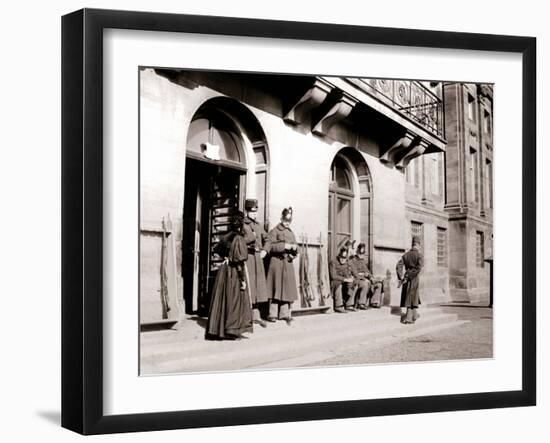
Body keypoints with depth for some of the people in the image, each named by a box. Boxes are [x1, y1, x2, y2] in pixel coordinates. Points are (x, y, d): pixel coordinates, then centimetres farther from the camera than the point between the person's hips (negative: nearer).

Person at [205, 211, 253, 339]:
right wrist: (243, 279, -15)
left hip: (224, 270, 7)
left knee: (221, 301, 10)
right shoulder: (239, 239, -13)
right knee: (234, 301, 1)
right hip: (234, 273, -7)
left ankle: (216, 330, 12)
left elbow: (216, 249, 25)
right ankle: (231, 331, 1)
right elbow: (240, 261, -17)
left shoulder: (226, 238, 7)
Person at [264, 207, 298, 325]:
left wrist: (294, 248, -5)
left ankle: (285, 314, 10)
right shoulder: (275, 231, -2)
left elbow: (296, 247, 18)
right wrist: (284, 246, -19)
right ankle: (273, 314, -1)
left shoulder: (291, 232, 17)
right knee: (276, 287, -5)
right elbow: (270, 246, -13)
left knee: (287, 288, 4)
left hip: (288, 263, 6)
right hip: (277, 262, -6)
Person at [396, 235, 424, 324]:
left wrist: (400, 278, -4)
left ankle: (415, 314, 29)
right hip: (414, 278, -4)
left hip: (406, 277, 4)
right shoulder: (419, 255, -8)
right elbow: (419, 267, -21)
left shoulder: (406, 254, 5)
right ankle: (409, 318, 9)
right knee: (412, 297, 6)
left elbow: (398, 266, -2)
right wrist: (409, 277, -18)